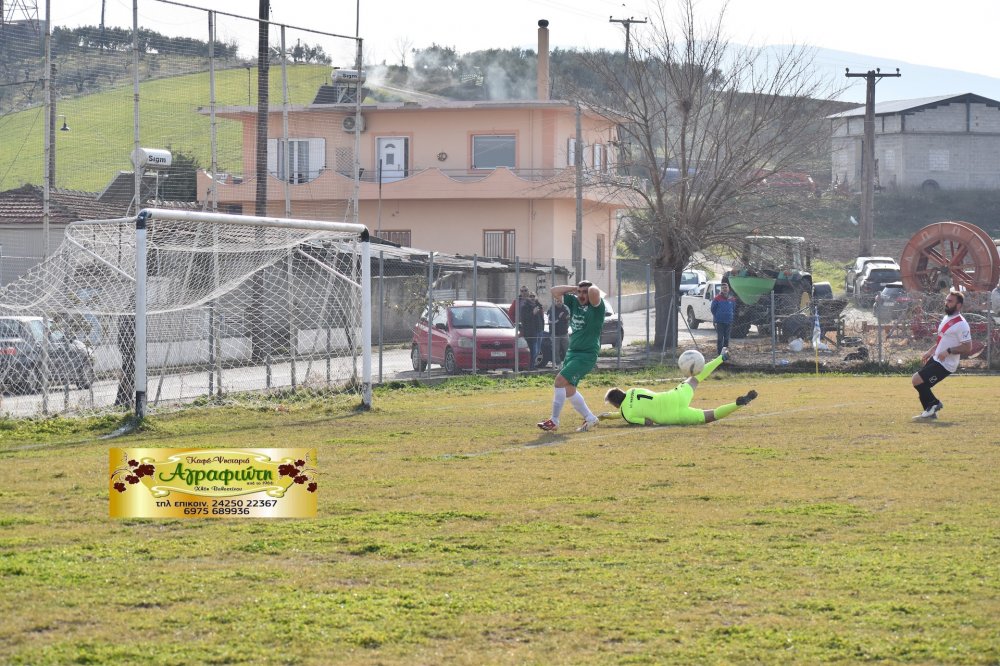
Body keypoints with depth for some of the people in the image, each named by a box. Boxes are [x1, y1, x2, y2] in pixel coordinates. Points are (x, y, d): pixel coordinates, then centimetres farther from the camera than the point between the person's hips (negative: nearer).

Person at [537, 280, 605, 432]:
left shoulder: (596, 306, -11)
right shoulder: (574, 301, 8)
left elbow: (594, 292, -31)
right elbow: (555, 291, 9)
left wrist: (590, 288, -9)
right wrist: (574, 288, 2)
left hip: (587, 354, -8)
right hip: (572, 351, 8)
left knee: (560, 380, -17)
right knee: (568, 390, 10)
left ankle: (554, 421, -10)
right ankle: (590, 418, 24)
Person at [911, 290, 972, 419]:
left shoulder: (961, 324, -19)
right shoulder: (946, 318, 11)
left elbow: (968, 347, -21)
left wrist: (948, 351, -26)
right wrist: (930, 351, 17)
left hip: (945, 364, -10)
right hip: (935, 359, 10)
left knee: (917, 380, -15)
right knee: (917, 380, 11)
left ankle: (934, 404, 3)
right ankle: (931, 411, 19)